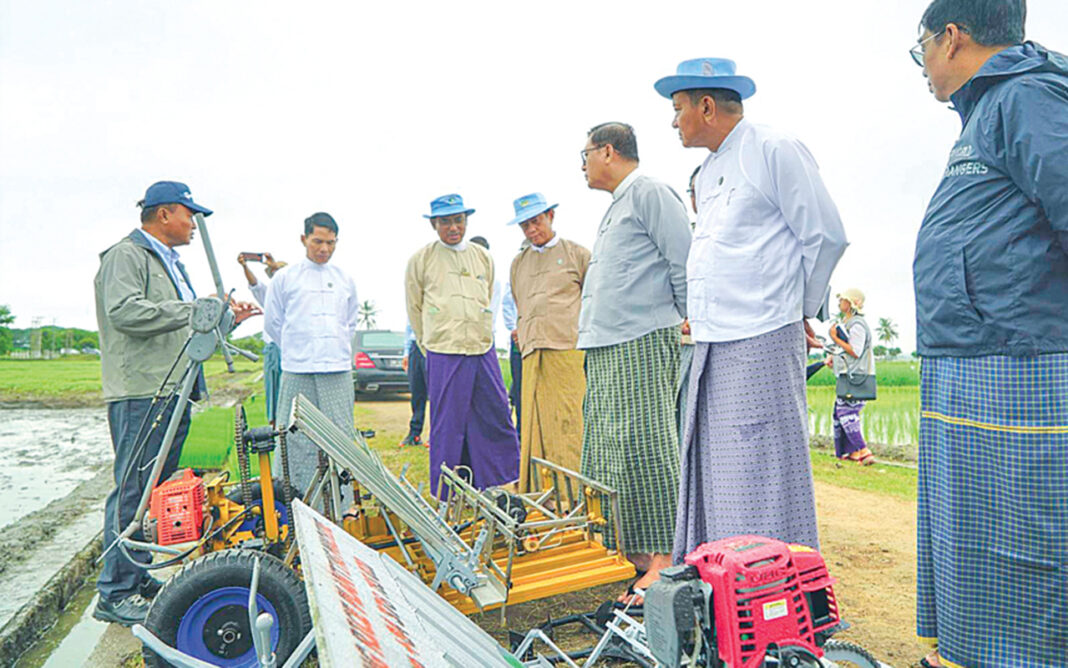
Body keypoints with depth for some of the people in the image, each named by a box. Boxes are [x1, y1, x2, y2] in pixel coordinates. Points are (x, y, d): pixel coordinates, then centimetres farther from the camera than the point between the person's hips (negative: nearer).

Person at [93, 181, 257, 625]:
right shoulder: (126, 256, -5)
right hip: (140, 393, -10)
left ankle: (140, 577, 23)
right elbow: (126, 312, -23)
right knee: (132, 491, -8)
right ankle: (114, 594, -1)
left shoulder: (171, 263, 26)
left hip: (173, 393, 10)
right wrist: (193, 309, -24)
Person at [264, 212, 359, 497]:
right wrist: (296, 348, 12)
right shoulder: (284, 278, 5)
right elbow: (272, 324, 11)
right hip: (297, 371, -2)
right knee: (297, 438, -1)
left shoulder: (345, 280, 14)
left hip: (338, 370, 3)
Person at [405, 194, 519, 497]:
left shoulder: (483, 257, 12)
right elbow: (414, 310, 9)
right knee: (447, 429, 0)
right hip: (444, 357, -4)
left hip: (484, 353, 4)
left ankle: (506, 490, 18)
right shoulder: (421, 260, 2)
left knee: (498, 421, 5)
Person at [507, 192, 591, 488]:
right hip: (532, 353, 4)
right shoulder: (518, 263, 23)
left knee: (567, 420, -9)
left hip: (568, 347, -4)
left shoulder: (576, 253, 10)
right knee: (534, 423, 0)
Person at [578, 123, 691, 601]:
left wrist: (692, 326, -8)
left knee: (642, 447, -12)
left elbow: (685, 266, -9)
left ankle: (663, 560, -5)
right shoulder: (616, 207, 27)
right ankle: (625, 552, 18)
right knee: (605, 450, 9)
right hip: (605, 348, 10)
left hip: (642, 345, -10)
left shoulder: (650, 193, -3)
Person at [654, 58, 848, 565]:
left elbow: (826, 236, -5)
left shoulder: (775, 152, -5)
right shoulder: (707, 172, 20)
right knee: (710, 465, 11)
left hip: (762, 341, -8)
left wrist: (798, 311, 4)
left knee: (762, 469, -5)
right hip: (712, 343, 9)